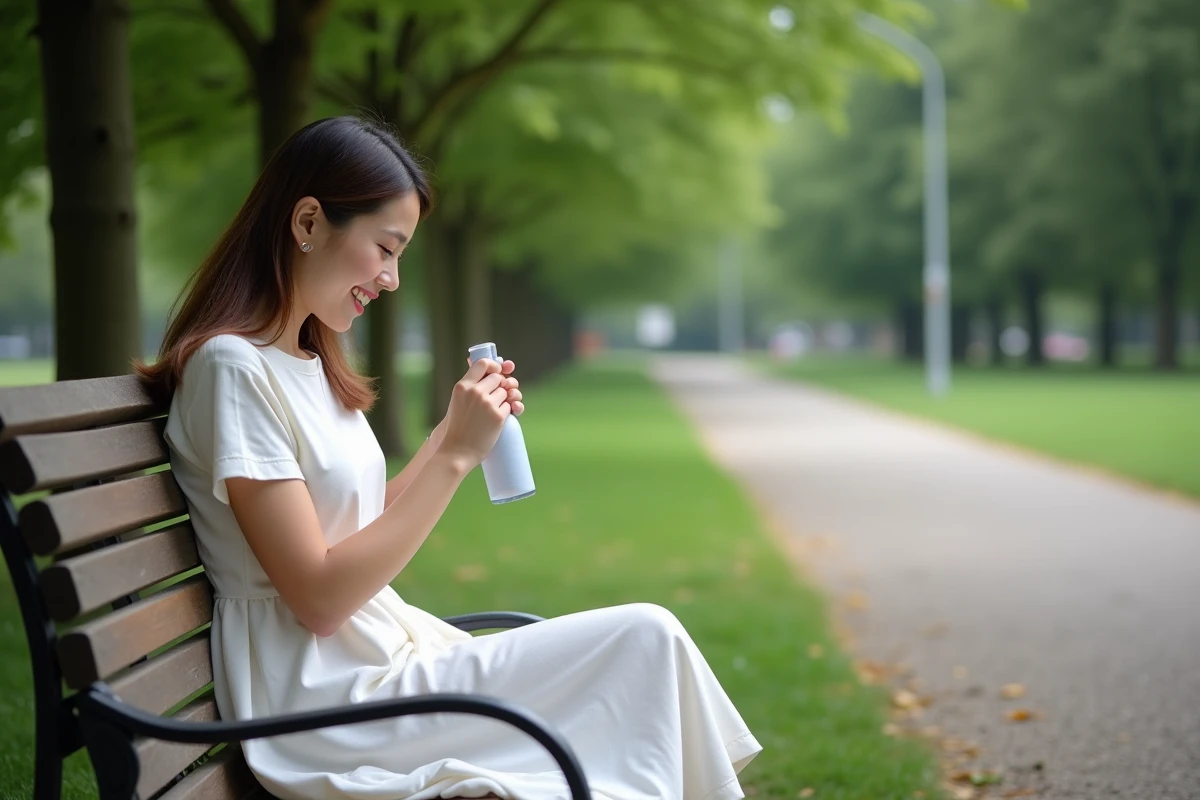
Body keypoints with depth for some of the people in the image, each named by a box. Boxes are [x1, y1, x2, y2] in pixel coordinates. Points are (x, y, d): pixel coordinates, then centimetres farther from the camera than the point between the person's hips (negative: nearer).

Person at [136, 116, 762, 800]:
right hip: (322, 706, -9)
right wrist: (456, 455, -16)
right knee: (644, 641, -14)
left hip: (381, 654, 9)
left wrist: (453, 432, 4)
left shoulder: (311, 365, 14)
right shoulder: (233, 367, -14)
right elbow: (319, 598, -18)